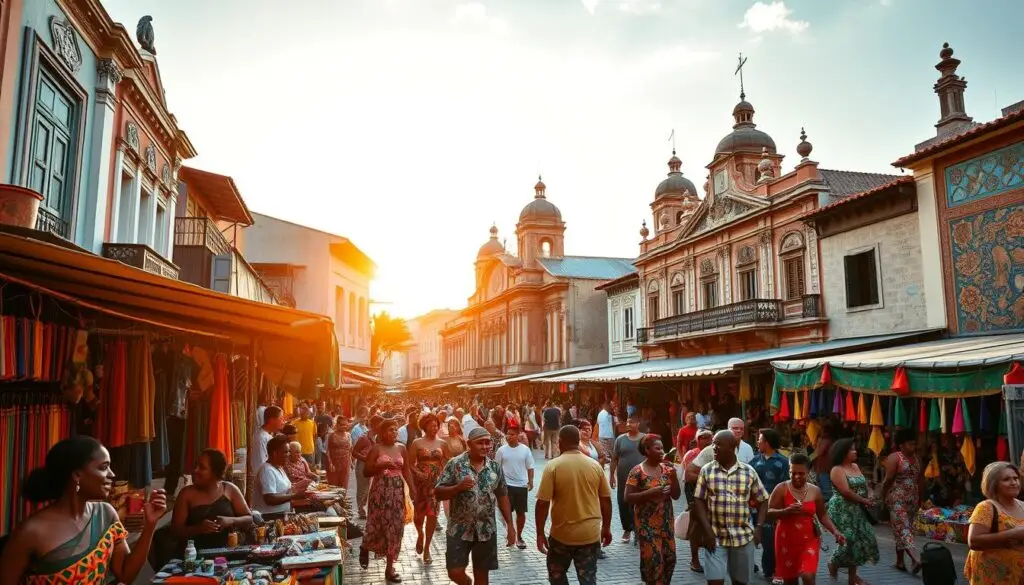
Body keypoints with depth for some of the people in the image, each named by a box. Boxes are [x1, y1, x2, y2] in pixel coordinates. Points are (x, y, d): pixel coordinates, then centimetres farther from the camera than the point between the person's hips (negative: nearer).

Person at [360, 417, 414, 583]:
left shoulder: (401, 448, 6)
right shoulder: (376, 449, -6)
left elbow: (405, 470, 12)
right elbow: (366, 472, -7)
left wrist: (413, 489, 4)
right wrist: (382, 465, -21)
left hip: (397, 491, 4)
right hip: (380, 491, -4)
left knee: (395, 526, 4)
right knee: (377, 525, -1)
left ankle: (390, 567, 15)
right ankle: (365, 547, 35)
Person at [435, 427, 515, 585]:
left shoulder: (495, 467, 1)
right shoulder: (455, 464, -8)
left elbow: (502, 497, 8)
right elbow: (438, 493, -9)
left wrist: (510, 526, 4)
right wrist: (459, 487, -25)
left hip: (486, 530, 2)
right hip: (459, 529, -2)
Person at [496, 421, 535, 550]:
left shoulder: (525, 449, -3)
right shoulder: (501, 450, -3)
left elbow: (530, 467, 2)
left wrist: (530, 481, -9)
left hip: (522, 485, 1)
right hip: (507, 485, -1)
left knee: (521, 513, 10)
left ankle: (519, 536, 27)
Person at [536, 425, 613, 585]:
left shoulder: (553, 466, -12)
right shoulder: (595, 465, -1)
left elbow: (542, 503, -13)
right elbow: (606, 500, 5)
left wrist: (540, 533, -5)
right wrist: (606, 528, 16)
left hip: (562, 534, -2)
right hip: (590, 533, 2)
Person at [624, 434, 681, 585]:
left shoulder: (666, 469, 3)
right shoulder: (637, 472, -11)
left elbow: (676, 495, 4)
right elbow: (628, 498, -13)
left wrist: (674, 477, -12)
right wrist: (650, 492, -24)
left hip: (667, 522, 5)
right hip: (647, 524, -5)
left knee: (670, 558, 8)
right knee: (653, 560, -5)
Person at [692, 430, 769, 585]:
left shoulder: (749, 472, 1)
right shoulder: (706, 471, 0)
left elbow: (763, 500, 9)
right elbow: (699, 502, -1)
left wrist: (758, 527, -3)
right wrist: (707, 531, -10)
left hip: (743, 537, 1)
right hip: (715, 537, -1)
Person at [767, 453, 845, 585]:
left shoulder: (815, 491, 0)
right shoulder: (781, 489, -9)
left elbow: (822, 515, 10)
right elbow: (768, 514, -12)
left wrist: (835, 532, -4)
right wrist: (786, 511, -28)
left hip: (809, 540, 1)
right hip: (786, 541, -1)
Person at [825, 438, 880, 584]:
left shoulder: (855, 466, 12)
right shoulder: (837, 470, -12)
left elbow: (864, 485, 10)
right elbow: (846, 492, -19)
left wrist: (868, 499, -9)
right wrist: (864, 501, -12)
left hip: (857, 510, 8)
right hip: (842, 510, -8)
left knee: (860, 539, 5)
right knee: (848, 540, -9)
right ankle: (833, 562, 19)